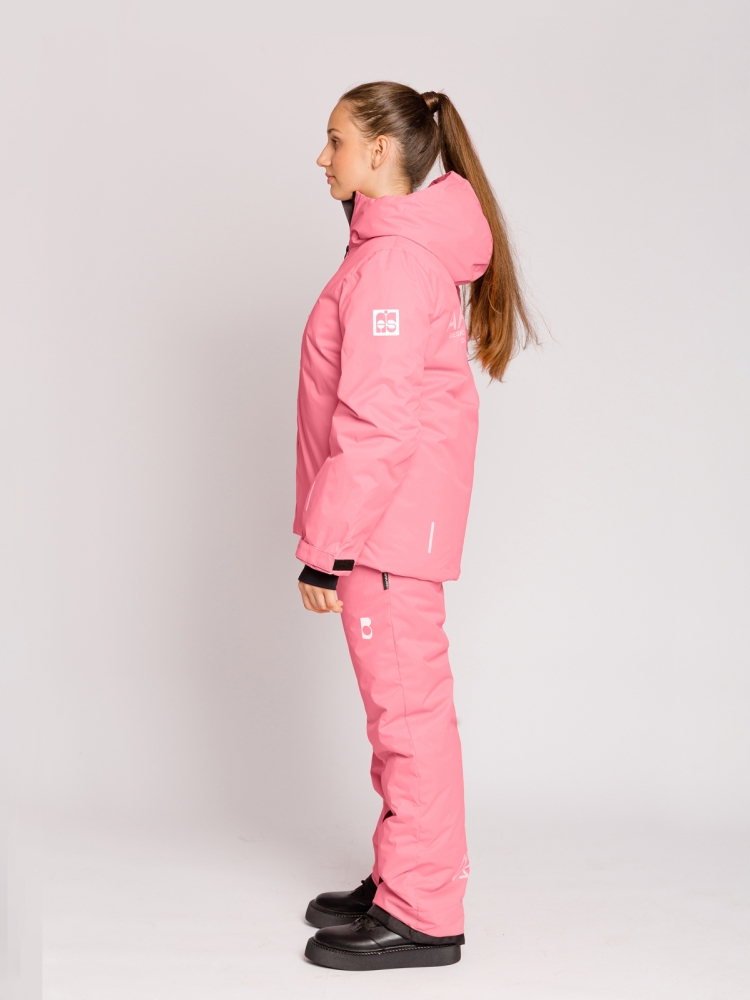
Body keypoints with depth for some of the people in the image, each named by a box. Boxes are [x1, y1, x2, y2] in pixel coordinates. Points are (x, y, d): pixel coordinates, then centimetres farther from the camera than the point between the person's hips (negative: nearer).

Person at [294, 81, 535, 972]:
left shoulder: (393, 261, -17)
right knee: (403, 703, 16)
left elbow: (375, 423, -22)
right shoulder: (408, 247, 15)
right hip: (403, 522, 10)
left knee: (407, 705, -3)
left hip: (388, 527, -10)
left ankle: (421, 915, 7)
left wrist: (325, 548, -19)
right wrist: (335, 532, 19)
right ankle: (403, 882, 27)